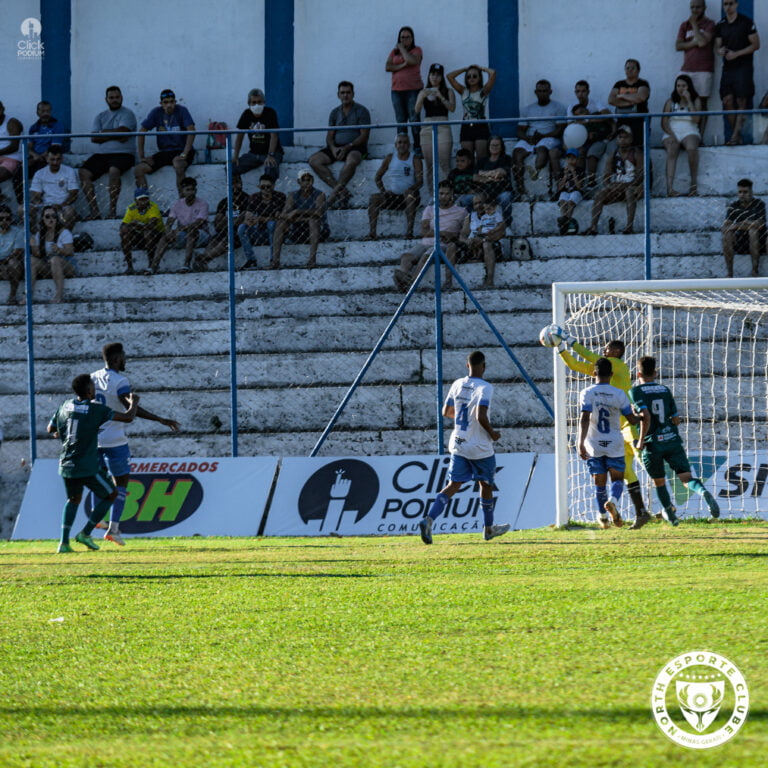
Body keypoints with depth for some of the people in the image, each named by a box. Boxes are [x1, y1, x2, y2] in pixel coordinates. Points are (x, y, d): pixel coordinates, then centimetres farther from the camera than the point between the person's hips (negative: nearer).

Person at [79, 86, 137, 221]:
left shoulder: (127, 114, 5)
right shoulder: (100, 117, 19)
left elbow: (121, 132, -12)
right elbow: (94, 138, 4)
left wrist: (104, 133, 2)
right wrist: (115, 136, -6)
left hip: (123, 154, -5)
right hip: (101, 154, 5)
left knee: (114, 170, -37)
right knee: (83, 173, -18)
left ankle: (112, 211, -30)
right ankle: (94, 211, -19)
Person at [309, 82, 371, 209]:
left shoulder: (361, 111, 2)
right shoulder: (335, 112, 17)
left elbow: (364, 135, -6)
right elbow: (329, 135, 13)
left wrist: (347, 147, -18)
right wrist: (333, 148, -10)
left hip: (355, 147, -5)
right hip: (337, 147, 5)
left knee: (352, 160, -41)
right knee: (314, 161, -20)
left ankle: (335, 193, -39)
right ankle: (342, 192, -32)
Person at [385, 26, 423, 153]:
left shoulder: (417, 50, 5)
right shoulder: (394, 52, 15)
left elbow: (412, 60, -16)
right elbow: (387, 67, 3)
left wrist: (402, 48, -2)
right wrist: (403, 65, -10)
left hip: (413, 89, -4)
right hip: (397, 90, 4)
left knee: (414, 119, -9)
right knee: (400, 121, 2)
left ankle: (417, 147, -9)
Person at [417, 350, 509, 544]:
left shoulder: (457, 385, 3)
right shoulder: (485, 388, -17)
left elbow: (446, 412, 13)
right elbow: (481, 417, -28)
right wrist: (492, 433, -11)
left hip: (458, 446, 5)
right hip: (481, 448, -5)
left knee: (453, 485, 3)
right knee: (486, 484, 16)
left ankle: (429, 519, -19)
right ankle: (488, 528, 30)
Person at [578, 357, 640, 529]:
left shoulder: (587, 393, -6)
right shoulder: (619, 394, -4)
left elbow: (584, 419, -18)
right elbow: (632, 420, 0)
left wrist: (581, 442, -21)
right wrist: (636, 413, 24)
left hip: (594, 445, 0)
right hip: (615, 445, 0)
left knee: (599, 482, 11)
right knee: (617, 479, 7)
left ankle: (602, 517, 17)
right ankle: (613, 501, -24)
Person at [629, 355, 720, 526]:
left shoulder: (636, 391, -2)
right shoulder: (665, 390, 12)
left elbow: (645, 416, -17)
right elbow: (676, 420, 12)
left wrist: (641, 440, -9)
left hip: (653, 443, -3)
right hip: (673, 440, 3)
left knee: (659, 482, 19)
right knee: (686, 478, -7)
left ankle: (670, 513, 31)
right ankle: (704, 493, -37)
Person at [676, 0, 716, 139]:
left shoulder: (709, 24, 3)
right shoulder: (685, 25, 16)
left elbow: (703, 41, -14)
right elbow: (678, 46, 6)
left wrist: (694, 24, -4)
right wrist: (694, 43, -8)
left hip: (703, 70, -4)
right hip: (686, 69, 4)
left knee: (702, 103, -5)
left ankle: (700, 136, -6)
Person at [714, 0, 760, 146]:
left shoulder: (746, 22, -3)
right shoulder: (720, 25, 12)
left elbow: (756, 44, -4)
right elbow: (717, 45, 16)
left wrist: (736, 53, -13)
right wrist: (720, 50, -9)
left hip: (743, 66, -5)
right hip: (727, 67, 5)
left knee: (742, 101, -10)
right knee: (727, 100, -5)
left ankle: (736, 135, -12)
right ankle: (737, 135, 3)